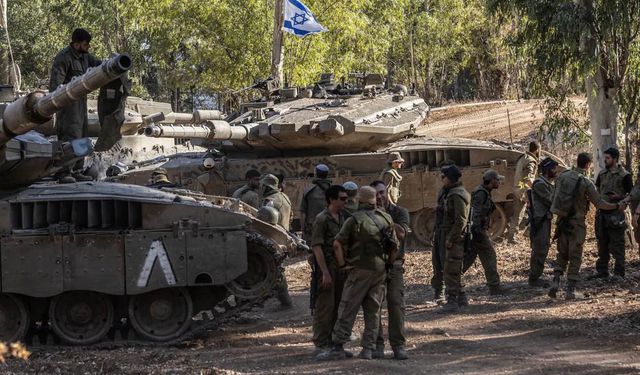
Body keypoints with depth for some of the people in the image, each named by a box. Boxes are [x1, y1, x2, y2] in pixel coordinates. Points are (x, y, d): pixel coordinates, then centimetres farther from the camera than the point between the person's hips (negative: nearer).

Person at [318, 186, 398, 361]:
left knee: (347, 309, -2)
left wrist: (342, 264, -6)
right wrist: (388, 264, 17)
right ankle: (368, 349, 7)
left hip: (359, 270, -5)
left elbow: (338, 244, -15)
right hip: (380, 270, 5)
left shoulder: (355, 220, -9)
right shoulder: (386, 219, 7)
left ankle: (338, 348, -5)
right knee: (373, 310, 10)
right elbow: (395, 246, 10)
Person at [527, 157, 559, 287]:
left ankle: (536, 277, 23)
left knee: (543, 249, 15)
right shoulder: (539, 184, -17)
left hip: (545, 220, 10)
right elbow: (551, 201, -19)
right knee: (539, 251, -7)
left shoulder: (548, 184, 16)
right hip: (539, 222, -10)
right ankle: (534, 279, -3)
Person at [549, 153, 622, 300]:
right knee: (575, 257, 5)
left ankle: (555, 282, 0)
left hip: (562, 221, 4)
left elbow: (554, 197, 9)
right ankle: (570, 290, 3)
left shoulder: (562, 176, 0)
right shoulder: (586, 183, -14)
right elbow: (599, 203, -9)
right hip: (577, 223, -4)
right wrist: (618, 206, 4)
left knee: (562, 254, 18)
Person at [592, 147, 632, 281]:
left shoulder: (624, 175, -6)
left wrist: (618, 197, -19)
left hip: (616, 214, -6)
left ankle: (619, 273, 0)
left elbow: (632, 195, -5)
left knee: (617, 245, -4)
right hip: (602, 213, 6)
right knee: (602, 244, 13)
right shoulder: (602, 174, 12)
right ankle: (602, 271, 22)